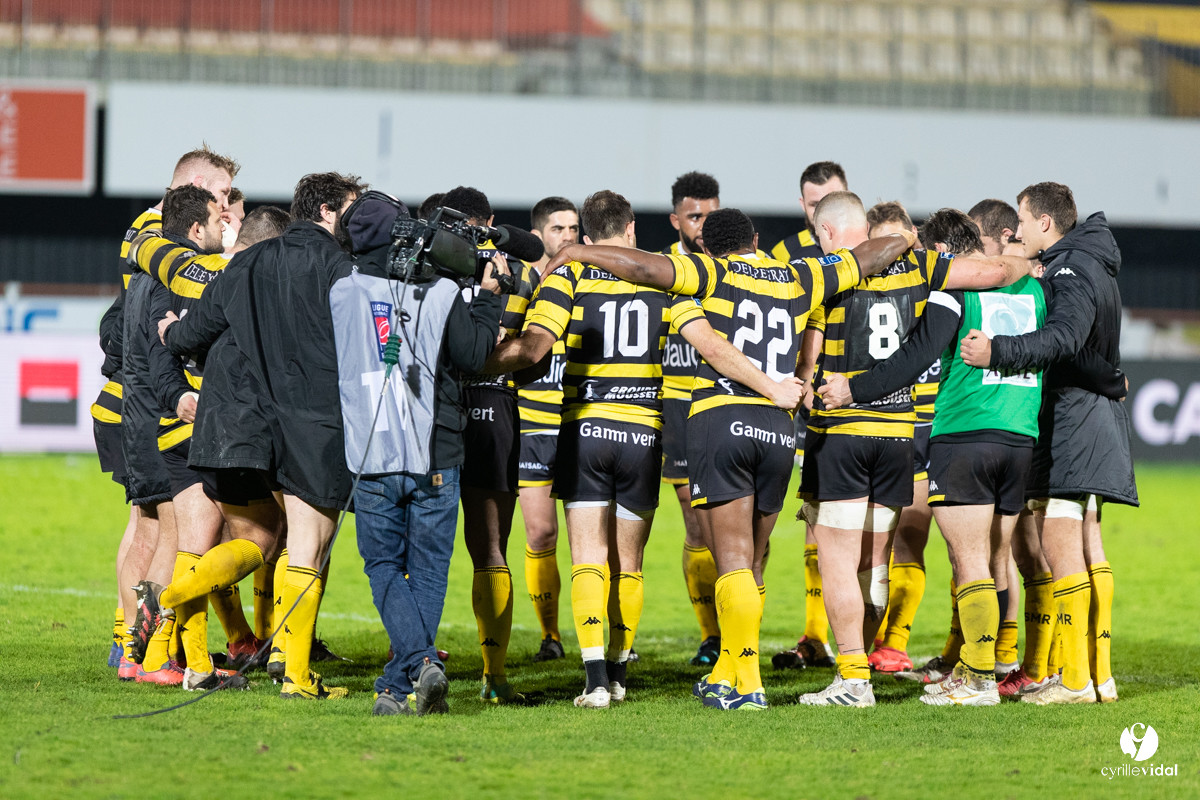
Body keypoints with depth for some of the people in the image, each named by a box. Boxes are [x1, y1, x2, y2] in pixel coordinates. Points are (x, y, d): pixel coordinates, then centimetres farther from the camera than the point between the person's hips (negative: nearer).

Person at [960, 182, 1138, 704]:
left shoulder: (1072, 272, -14)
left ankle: (1075, 679, -11)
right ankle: (1100, 674, 15)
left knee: (1059, 545, -10)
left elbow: (1065, 337, -31)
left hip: (1071, 421, -10)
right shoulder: (1089, 264, 17)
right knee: (1086, 545, 12)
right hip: (1094, 415, 10)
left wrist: (997, 352, -39)